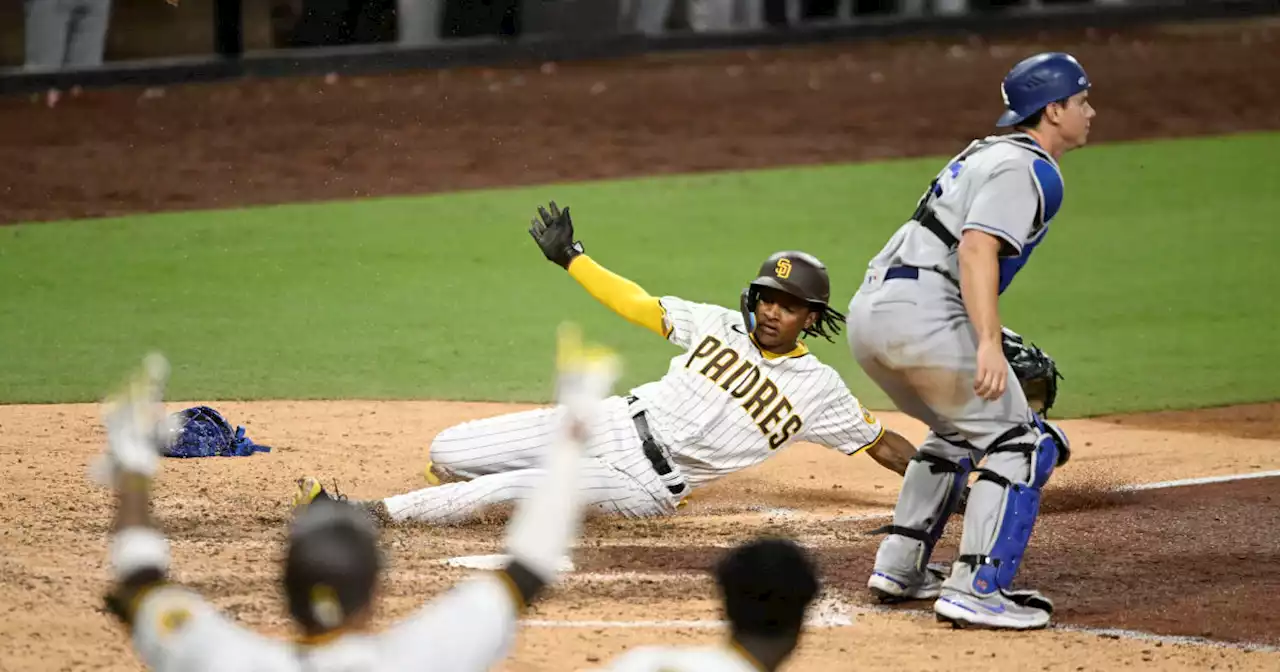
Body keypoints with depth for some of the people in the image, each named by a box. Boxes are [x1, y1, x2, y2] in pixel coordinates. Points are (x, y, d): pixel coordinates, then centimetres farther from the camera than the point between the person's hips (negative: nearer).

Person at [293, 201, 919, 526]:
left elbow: (880, 442, 5)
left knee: (513, 489, -25)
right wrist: (571, 256, 9)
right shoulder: (720, 325, 9)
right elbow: (639, 305, 12)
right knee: (445, 454, -5)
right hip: (617, 424, 5)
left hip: (649, 485, -5)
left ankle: (372, 514, -17)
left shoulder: (819, 389, 0)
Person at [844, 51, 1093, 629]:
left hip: (868, 309, 10)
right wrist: (988, 343, -29)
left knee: (958, 433, 29)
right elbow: (977, 248, -20)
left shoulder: (987, 153, 25)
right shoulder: (1025, 168, -6)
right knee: (1022, 444, -5)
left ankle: (899, 567, 27)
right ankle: (977, 591, -14)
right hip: (921, 315, -10)